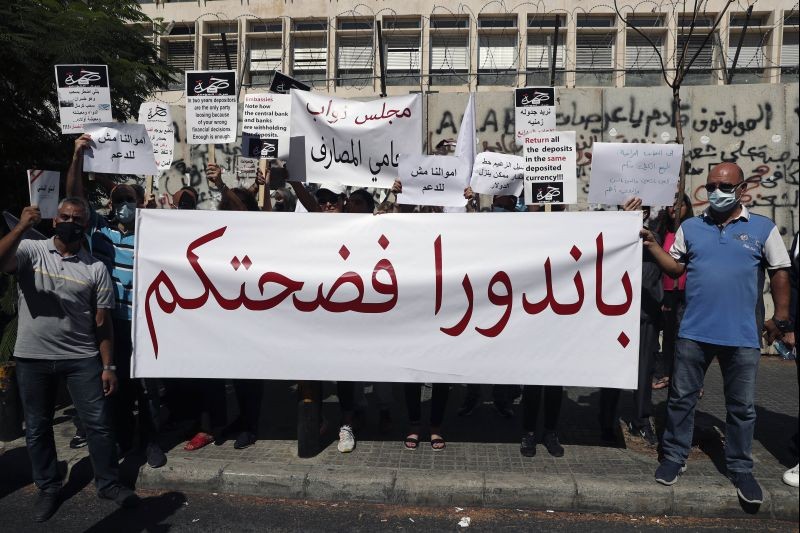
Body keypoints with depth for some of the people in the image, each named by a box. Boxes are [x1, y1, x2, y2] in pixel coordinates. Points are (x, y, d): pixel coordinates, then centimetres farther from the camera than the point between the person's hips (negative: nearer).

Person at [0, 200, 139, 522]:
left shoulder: (95, 269, 0)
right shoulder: (30, 251, 0)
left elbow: (102, 322, 1)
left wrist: (108, 366, -2)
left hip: (82, 359, 0)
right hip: (32, 358, 0)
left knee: (99, 423, 3)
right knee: (37, 427, 13)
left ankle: (108, 483, 20)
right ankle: (48, 488, 31)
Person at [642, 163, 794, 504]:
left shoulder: (763, 228, 1)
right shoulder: (690, 227, 5)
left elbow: (779, 273, 4)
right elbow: (675, 268, 7)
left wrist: (781, 319, 3)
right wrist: (653, 246, -8)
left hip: (742, 336, 0)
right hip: (694, 332, 1)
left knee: (742, 407, 12)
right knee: (681, 398, 10)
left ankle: (740, 468, 29)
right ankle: (674, 457, 26)